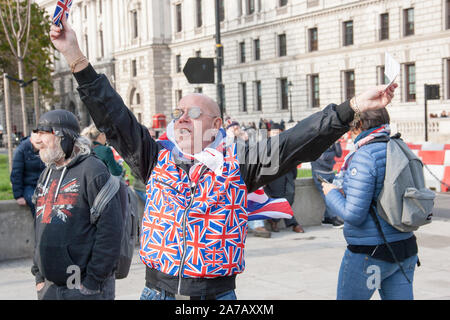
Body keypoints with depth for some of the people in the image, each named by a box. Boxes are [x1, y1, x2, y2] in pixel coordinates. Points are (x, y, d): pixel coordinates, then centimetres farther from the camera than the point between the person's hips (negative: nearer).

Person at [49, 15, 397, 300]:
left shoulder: (237, 162, -1)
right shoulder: (157, 158, 5)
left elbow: (294, 143, -9)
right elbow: (113, 118, 1)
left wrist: (352, 107, -19)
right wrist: (77, 59, -7)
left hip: (217, 293, -2)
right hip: (157, 290, 2)